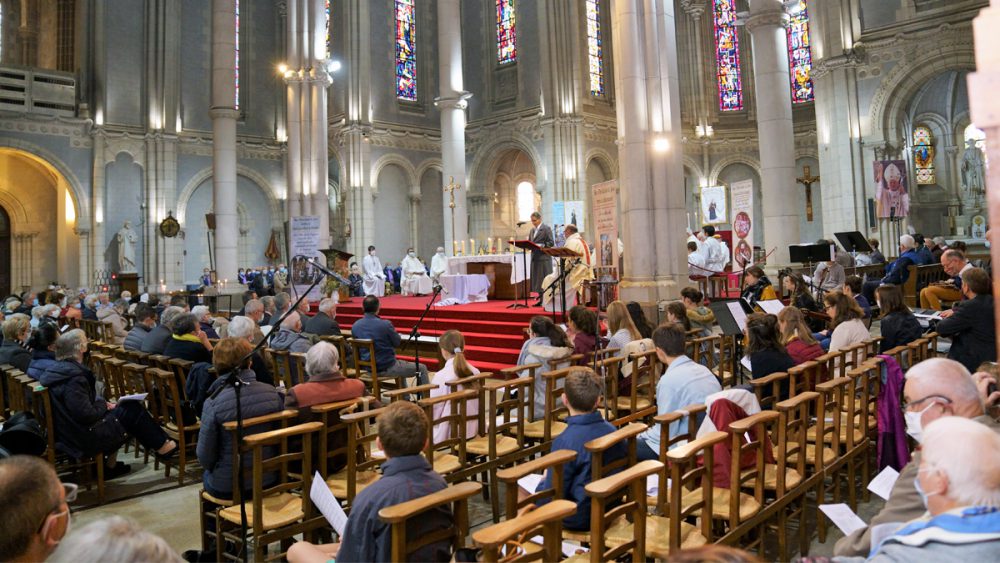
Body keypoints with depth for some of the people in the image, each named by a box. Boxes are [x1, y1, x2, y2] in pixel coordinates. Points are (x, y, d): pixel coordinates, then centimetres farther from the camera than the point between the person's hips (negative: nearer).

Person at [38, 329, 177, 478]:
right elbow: (86, 415, -26)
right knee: (132, 410, -1)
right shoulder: (73, 378, -25)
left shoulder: (58, 368, 5)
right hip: (83, 438, -10)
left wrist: (101, 403, 6)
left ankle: (109, 464, 24)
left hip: (67, 432, 10)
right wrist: (102, 404, -8)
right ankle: (162, 446, 14)